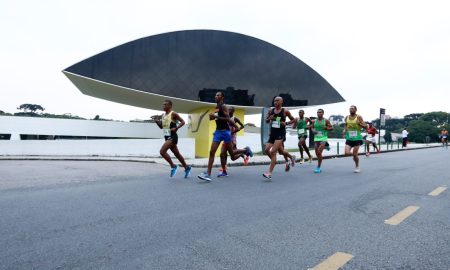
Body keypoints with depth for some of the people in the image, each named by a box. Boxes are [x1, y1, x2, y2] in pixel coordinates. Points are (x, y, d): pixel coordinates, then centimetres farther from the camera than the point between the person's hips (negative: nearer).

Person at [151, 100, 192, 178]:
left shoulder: (173, 114, -9)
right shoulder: (163, 115, 14)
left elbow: (182, 122, -10)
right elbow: (161, 127, 20)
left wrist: (176, 128, -22)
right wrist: (156, 121, 5)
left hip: (172, 136, -9)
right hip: (167, 137, 9)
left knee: (162, 151, -19)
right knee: (177, 154, 16)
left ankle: (173, 166, -3)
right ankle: (187, 168, 29)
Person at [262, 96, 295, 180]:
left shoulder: (285, 111, -3)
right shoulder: (271, 111, 7)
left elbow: (293, 119, 8)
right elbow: (266, 121, 17)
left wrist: (286, 123, -10)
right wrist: (269, 119, -5)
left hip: (280, 133, -6)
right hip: (272, 133, 6)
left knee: (273, 152, -16)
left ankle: (269, 173, -14)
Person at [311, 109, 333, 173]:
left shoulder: (326, 121, -2)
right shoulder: (314, 121, 5)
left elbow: (331, 128, 4)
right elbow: (312, 127, 18)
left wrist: (326, 128, -15)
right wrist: (313, 130, -4)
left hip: (323, 138, -4)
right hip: (316, 138, 4)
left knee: (319, 152, -15)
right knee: (317, 153, 8)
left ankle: (318, 167, -4)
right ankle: (319, 167, 29)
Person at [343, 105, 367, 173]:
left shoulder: (359, 117, -5)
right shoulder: (347, 117, 7)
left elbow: (366, 126, -6)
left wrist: (359, 124, -24)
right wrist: (344, 130, 2)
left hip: (357, 138, -3)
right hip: (349, 138, 3)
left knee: (355, 154, -2)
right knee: (347, 153, -12)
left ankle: (357, 167, 23)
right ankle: (354, 154, 25)